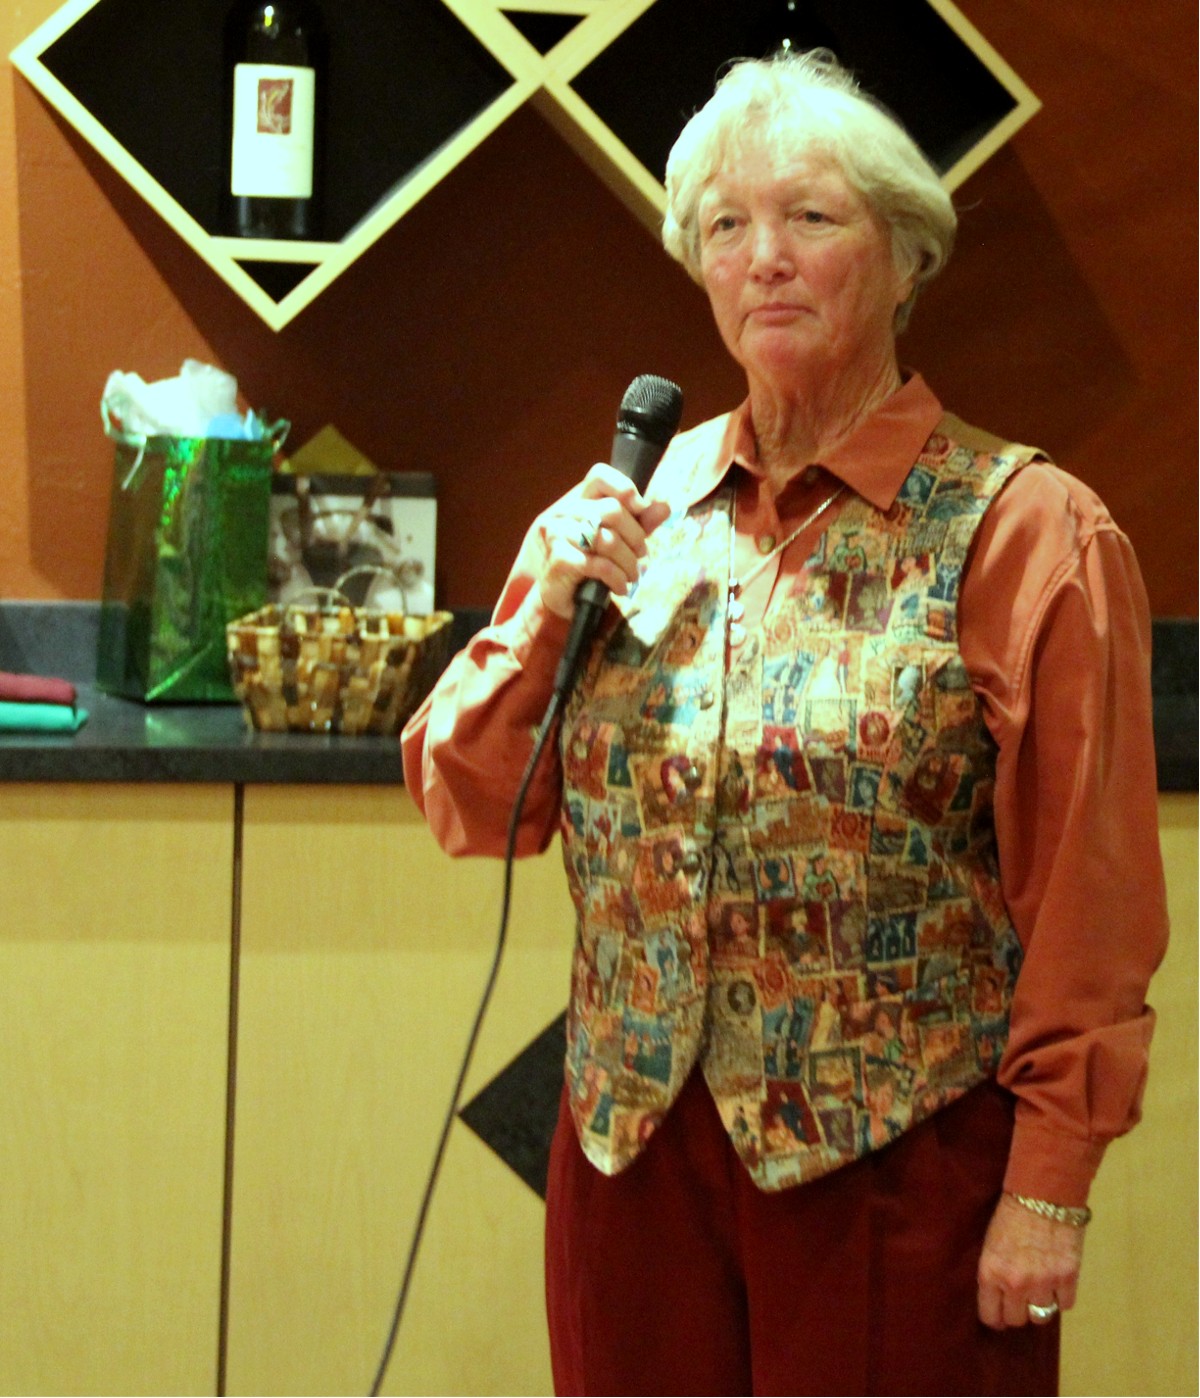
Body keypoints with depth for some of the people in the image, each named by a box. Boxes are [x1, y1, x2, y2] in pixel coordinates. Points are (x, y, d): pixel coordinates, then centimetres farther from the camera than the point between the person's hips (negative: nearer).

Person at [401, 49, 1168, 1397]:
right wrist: (544, 611, -8)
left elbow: (1086, 907, -9)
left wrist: (1050, 1186, -11)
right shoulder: (630, 508, 5)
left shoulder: (1022, 529, -8)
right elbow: (468, 812, 7)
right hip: (630, 1152, 4)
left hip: (897, 1167, -4)